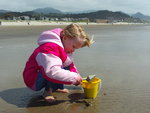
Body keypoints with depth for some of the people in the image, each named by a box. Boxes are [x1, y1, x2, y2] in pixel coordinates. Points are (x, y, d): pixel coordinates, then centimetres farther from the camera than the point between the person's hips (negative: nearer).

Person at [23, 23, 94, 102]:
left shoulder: (65, 47, 3)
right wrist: (73, 77, -34)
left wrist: (76, 77, -6)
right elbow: (52, 72, -43)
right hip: (33, 81, -10)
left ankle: (58, 87, 4)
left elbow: (71, 65, 12)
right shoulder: (50, 48, -30)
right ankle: (48, 91, -16)